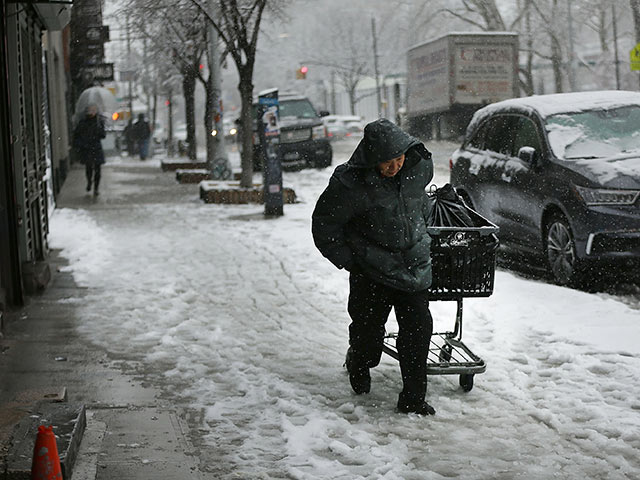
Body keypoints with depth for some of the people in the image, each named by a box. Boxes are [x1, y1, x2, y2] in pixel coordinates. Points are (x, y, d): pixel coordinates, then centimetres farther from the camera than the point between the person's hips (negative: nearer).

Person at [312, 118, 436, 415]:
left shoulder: (419, 168, -5)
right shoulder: (351, 183, -19)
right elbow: (324, 224, -7)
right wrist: (348, 261, -7)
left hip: (415, 266, 3)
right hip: (372, 273, -3)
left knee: (418, 329, -3)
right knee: (369, 329, 6)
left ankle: (413, 398, 7)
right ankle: (358, 366, 41)